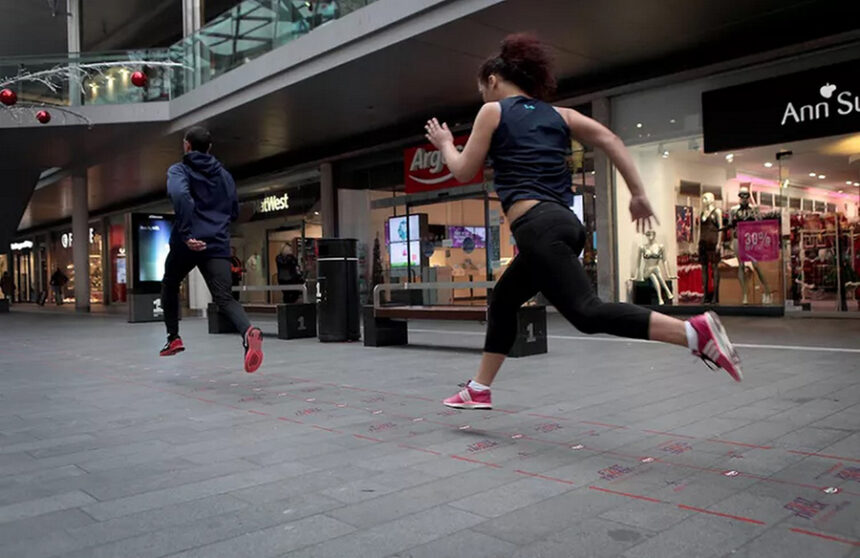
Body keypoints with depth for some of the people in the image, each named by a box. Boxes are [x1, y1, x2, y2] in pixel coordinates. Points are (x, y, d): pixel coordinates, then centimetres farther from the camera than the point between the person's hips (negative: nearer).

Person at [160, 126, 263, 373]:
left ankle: (173, 338, 27)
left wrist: (187, 233, -22)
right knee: (224, 298, -10)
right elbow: (234, 211, 23)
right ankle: (248, 332, -39)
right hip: (218, 245, 3)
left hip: (187, 244, -2)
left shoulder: (179, 170, 3)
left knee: (170, 286, 26)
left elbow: (180, 195, -20)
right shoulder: (224, 174, 18)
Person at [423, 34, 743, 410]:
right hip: (563, 224, 9)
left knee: (586, 312, -18)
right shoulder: (558, 114, 21)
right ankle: (478, 391, 28)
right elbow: (610, 140, 9)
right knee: (503, 301, 21)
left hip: (538, 227, -9)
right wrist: (639, 194, 9)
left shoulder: (493, 111, 6)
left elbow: (464, 172, 9)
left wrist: (444, 144, 29)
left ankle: (696, 331, -30)